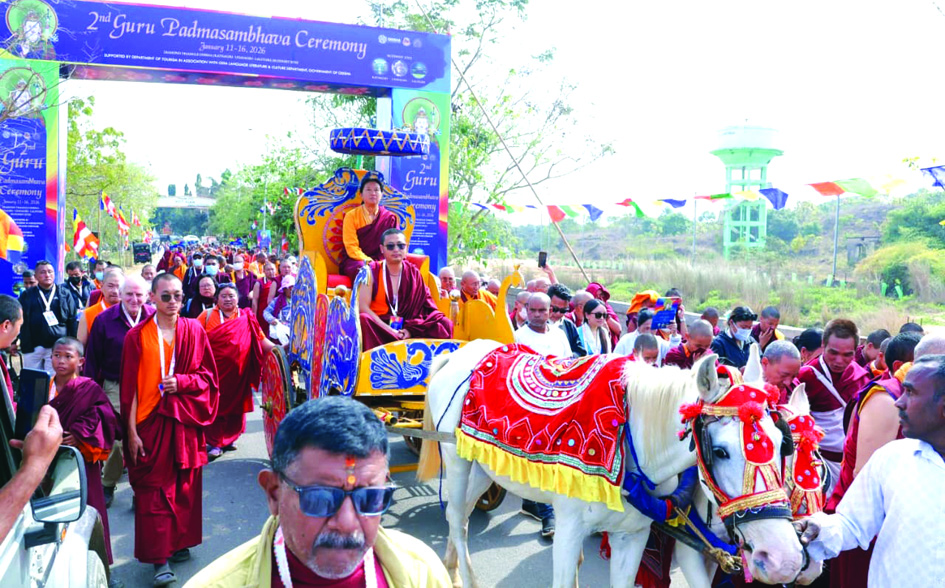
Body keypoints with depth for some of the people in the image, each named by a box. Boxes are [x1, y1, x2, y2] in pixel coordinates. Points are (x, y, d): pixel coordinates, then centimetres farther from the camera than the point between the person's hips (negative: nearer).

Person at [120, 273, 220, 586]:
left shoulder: (194, 331, 1)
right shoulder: (137, 336, -3)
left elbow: (207, 375, 4)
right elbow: (130, 387, -3)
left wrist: (182, 382, -15)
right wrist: (131, 432, -6)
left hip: (185, 421, 2)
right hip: (151, 421, -2)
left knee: (185, 484, 10)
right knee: (154, 489, -1)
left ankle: (180, 542, 27)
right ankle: (159, 558, 6)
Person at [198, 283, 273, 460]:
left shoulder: (246, 318, 4)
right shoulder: (207, 316, 2)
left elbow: (261, 339, 1)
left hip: (237, 372, 2)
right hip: (214, 371, -2)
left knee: (235, 405, 10)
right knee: (215, 405, 1)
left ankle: (228, 438, 29)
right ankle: (215, 443, 13)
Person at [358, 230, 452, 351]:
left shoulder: (413, 273, 9)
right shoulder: (372, 271, 0)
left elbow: (424, 305, 4)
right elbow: (363, 306, -9)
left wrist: (410, 329, -15)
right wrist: (389, 330, -19)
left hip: (407, 326, 3)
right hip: (378, 325, -3)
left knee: (444, 324, -19)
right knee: (363, 321, -36)